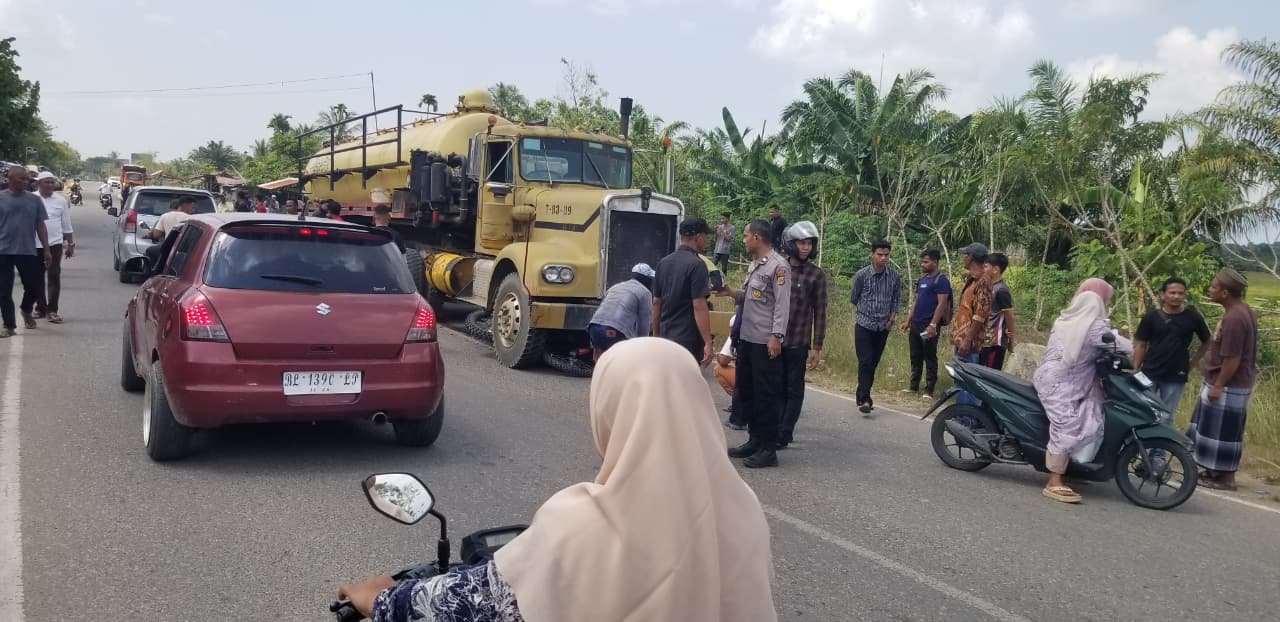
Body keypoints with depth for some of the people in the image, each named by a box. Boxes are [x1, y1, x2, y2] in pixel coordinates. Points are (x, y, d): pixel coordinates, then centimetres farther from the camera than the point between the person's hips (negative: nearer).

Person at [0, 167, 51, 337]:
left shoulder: (34, 200, 5)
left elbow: (40, 226, 8)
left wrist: (46, 249, 2)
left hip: (28, 251, 1)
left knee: (33, 287, 4)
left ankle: (26, 311, 34)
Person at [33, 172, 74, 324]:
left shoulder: (61, 200, 5)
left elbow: (67, 225, 9)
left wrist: (71, 244, 9)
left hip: (55, 244, -1)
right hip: (35, 244, 1)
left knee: (54, 277, -5)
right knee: (38, 277, 8)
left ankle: (52, 310, -3)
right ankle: (40, 308, 19)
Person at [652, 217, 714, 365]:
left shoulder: (663, 263, 8)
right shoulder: (696, 265, -15)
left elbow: (656, 302, 12)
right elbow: (699, 306, -20)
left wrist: (656, 334, 20)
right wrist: (708, 343, -19)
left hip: (666, 337, 7)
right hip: (688, 340, -7)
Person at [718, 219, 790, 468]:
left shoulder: (778, 266, -12)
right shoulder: (754, 264, 16)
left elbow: (782, 304, -17)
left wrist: (776, 336, -22)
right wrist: (732, 293, 2)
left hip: (765, 342, -9)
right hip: (746, 338, 9)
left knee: (766, 394, -2)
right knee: (746, 390, 15)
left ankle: (768, 449, 5)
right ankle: (755, 440, 27)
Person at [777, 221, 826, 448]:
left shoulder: (816, 275, -3)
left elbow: (820, 312, -3)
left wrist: (817, 347, -6)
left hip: (798, 342, -3)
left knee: (793, 390, 5)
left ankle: (783, 434, 10)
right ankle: (775, 428, 24)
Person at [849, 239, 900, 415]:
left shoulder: (894, 276, -1)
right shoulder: (862, 275, -9)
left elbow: (897, 298, 14)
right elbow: (853, 298, 6)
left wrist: (892, 315, 3)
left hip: (883, 327, 3)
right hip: (864, 325, -3)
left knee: (873, 363, 9)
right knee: (865, 362, -12)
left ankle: (862, 396, 22)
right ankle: (864, 399, -12)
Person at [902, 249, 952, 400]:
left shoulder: (941, 280, -9)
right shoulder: (922, 279, 16)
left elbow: (942, 304, -16)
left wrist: (933, 325, -22)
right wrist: (908, 321, 16)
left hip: (929, 326, -8)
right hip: (915, 325, 8)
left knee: (930, 359, -1)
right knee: (915, 357, 12)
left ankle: (929, 391, 3)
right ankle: (914, 387, 20)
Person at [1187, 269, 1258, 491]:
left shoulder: (1234, 318, -24)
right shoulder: (1242, 310, 9)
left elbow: (1232, 359, -24)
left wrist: (1218, 386, -19)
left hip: (1228, 386, -10)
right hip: (1234, 383, 10)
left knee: (1223, 431, 0)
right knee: (1216, 430, 18)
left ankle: (1226, 477, 8)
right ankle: (1214, 471, 27)